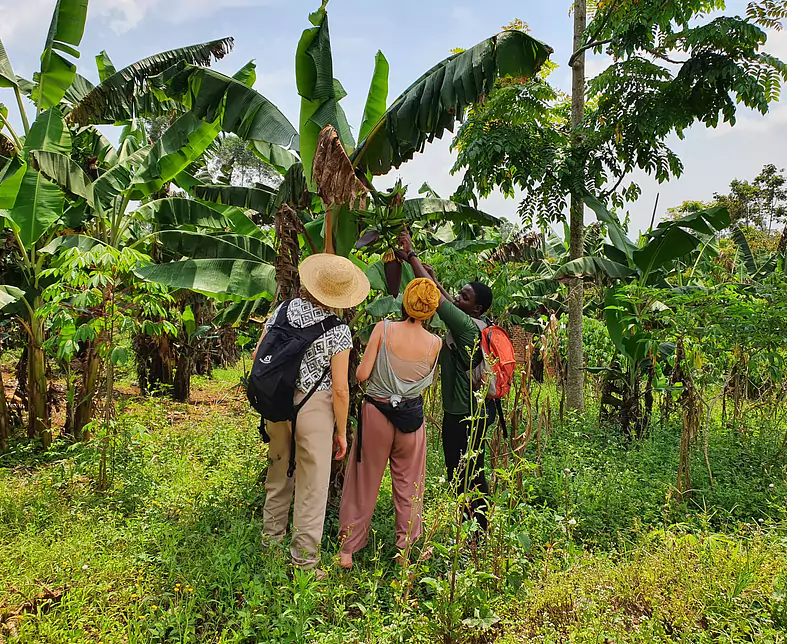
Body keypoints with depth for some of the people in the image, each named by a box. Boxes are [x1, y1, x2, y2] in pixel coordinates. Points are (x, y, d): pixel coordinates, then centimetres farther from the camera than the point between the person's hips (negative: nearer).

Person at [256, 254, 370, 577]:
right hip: (314, 407, -5)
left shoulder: (285, 308, 0)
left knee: (278, 472, 23)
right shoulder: (338, 330, -13)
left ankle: (272, 538, 39)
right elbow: (340, 389, -13)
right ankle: (303, 561, 15)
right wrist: (341, 432, -1)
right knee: (312, 486, 7)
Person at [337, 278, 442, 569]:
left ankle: (348, 548, 22)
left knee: (364, 482, 12)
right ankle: (406, 546, 29)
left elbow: (362, 374, -14)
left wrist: (362, 365, 7)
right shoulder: (434, 343, -10)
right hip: (411, 417, 1)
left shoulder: (383, 329, -15)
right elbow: (426, 379, 4)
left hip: (376, 412, 0)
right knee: (408, 483, 17)